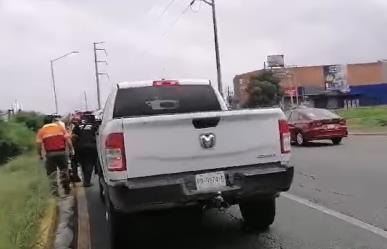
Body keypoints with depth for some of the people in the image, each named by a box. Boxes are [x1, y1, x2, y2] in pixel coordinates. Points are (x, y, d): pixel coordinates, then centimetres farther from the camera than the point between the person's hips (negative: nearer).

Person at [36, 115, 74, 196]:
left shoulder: (41, 131, 7)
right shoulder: (60, 127, 8)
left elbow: (38, 144, -1)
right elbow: (68, 140, 0)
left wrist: (40, 155, 10)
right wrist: (71, 149, 8)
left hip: (50, 154, -1)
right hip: (62, 152, 1)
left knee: (52, 173, 8)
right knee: (64, 171, 16)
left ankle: (54, 190, 2)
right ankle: (66, 189, 22)